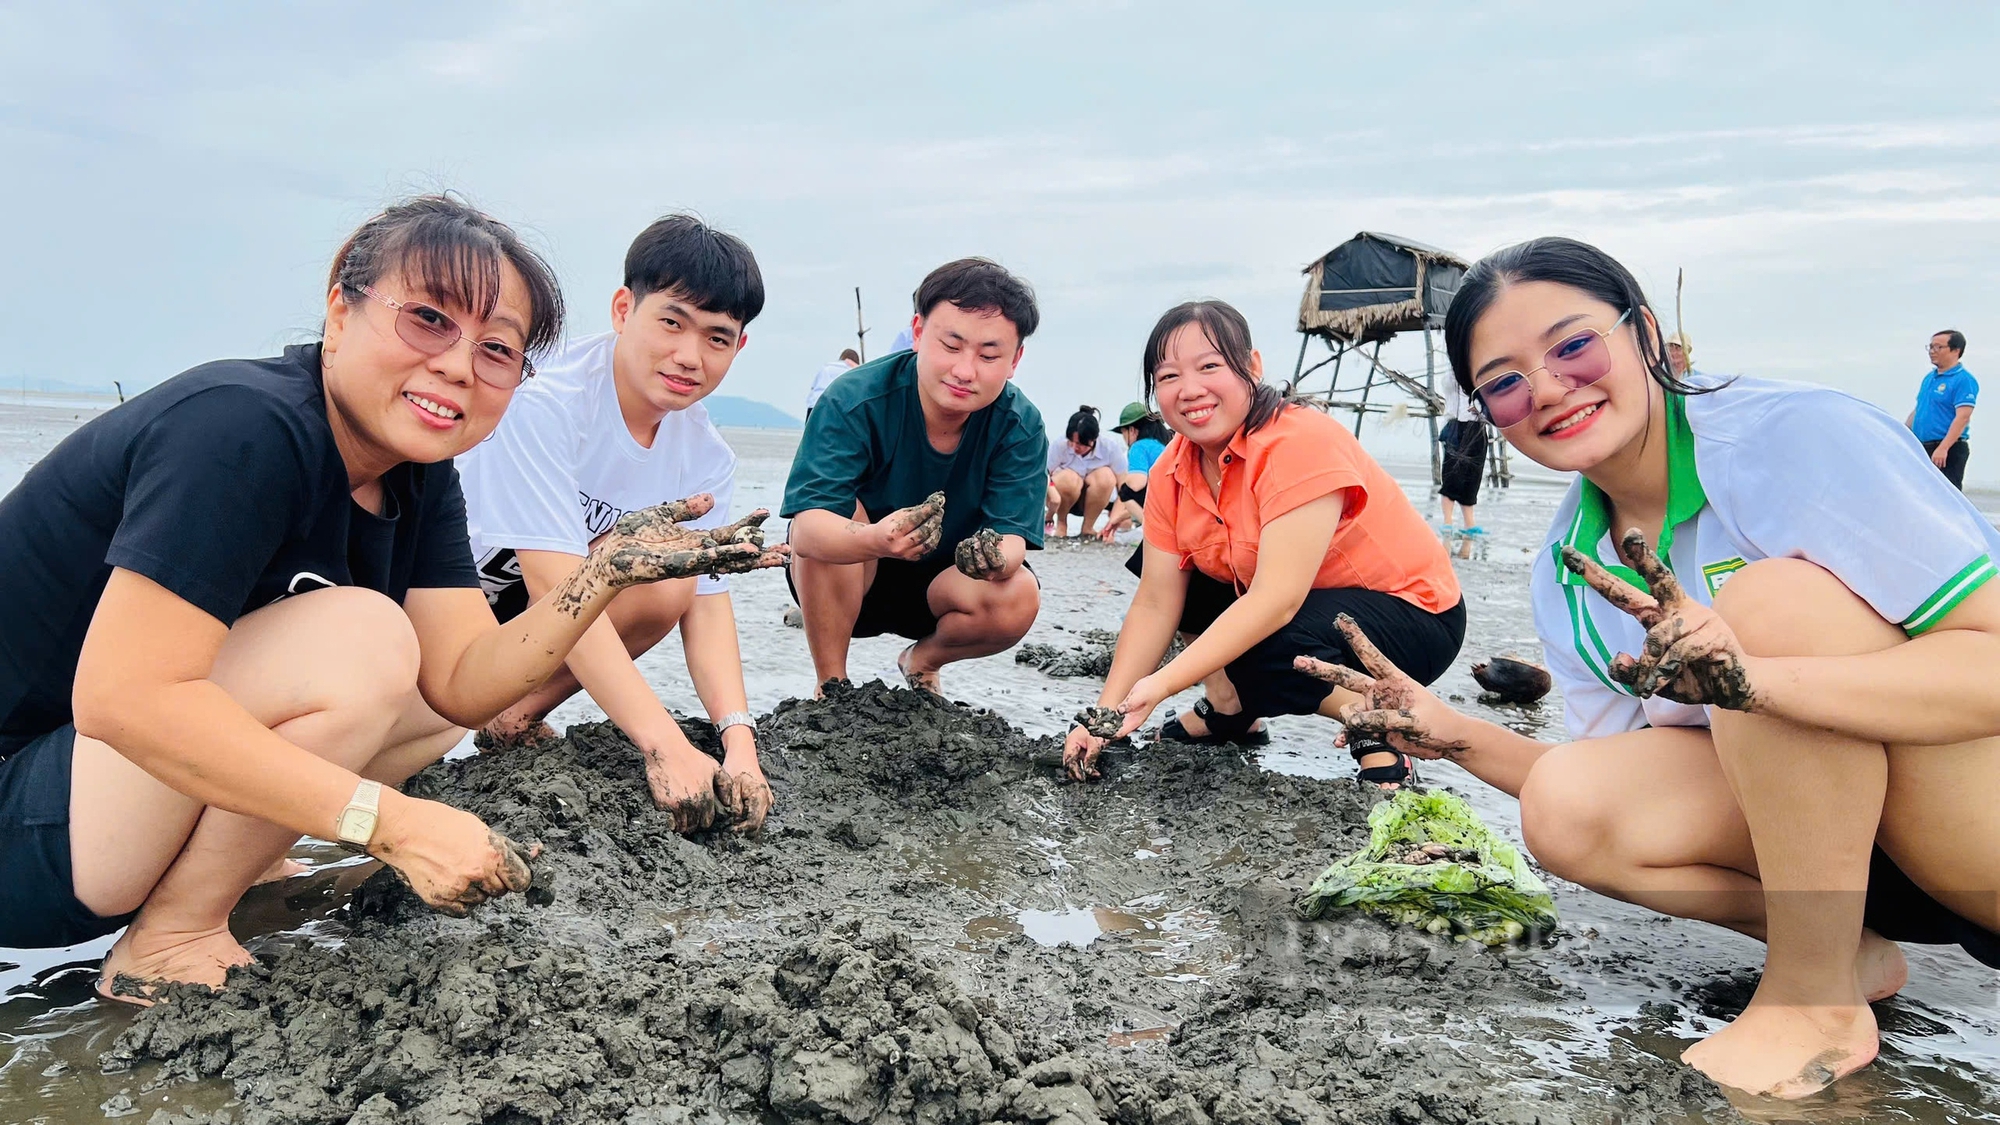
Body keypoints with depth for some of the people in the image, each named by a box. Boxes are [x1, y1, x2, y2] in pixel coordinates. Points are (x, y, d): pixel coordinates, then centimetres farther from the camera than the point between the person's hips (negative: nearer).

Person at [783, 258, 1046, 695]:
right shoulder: (853, 400, -26)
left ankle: (922, 661, 8)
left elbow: (1012, 536, -25)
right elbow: (807, 526, -38)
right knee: (837, 512, -33)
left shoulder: (1021, 427, -16)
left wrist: (998, 557, -51)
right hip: (844, 583, -2)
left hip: (940, 584, 2)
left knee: (1018, 598, -27)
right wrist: (876, 540, -60)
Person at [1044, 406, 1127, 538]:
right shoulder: (1059, 445, -24)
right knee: (1069, 478, -35)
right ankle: (1061, 523, -6)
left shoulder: (1110, 446, -22)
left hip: (1097, 501, 1)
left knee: (1105, 476, -31)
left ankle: (1088, 528, -12)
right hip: (1064, 499, -1)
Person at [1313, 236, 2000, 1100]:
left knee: (1776, 592, -28)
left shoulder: (1804, 437, -19)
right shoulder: (1565, 575, 0)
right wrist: (1452, 735, -9)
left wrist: (1753, 678, -42)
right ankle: (1851, 952, 2)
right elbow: (1614, 797, 6)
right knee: (1562, 806, -17)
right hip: (1833, 821, 5)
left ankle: (1817, 1000, -15)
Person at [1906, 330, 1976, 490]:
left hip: (1948, 451, -9)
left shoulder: (1963, 380, -11)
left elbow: (1962, 417, -20)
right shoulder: (1929, 378, 16)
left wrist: (1943, 448, -27)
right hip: (1922, 449, 9)